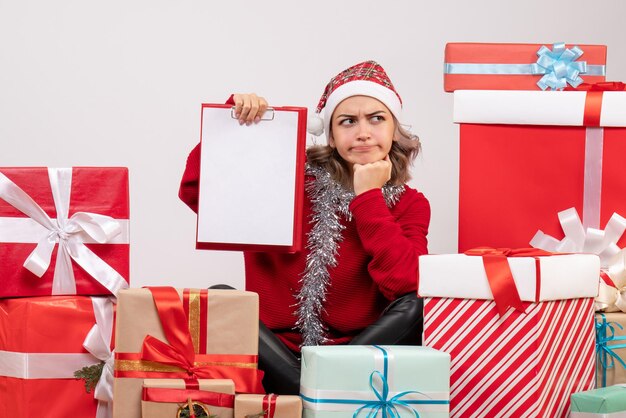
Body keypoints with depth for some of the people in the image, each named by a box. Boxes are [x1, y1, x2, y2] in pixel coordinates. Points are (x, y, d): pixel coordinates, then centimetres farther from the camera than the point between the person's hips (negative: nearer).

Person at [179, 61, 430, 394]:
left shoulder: (408, 204, 5)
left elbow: (405, 284, -14)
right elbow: (195, 191, 2)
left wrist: (368, 197, -9)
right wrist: (231, 121, -8)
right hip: (279, 358, 1)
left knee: (417, 307, -26)